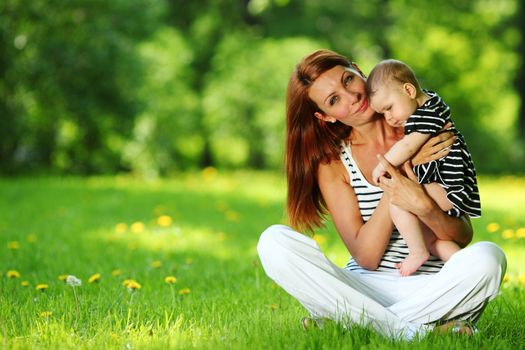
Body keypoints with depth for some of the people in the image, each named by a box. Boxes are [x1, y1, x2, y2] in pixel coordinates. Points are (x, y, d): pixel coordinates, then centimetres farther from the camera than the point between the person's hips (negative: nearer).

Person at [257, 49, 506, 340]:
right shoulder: (332, 164, 3)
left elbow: (463, 236, 0)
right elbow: (366, 257, -7)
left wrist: (424, 207, -23)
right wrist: (397, 171, -14)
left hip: (433, 288, -1)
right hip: (367, 288, 1)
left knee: (486, 257, -32)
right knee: (274, 242, -22)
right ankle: (414, 332, -27)